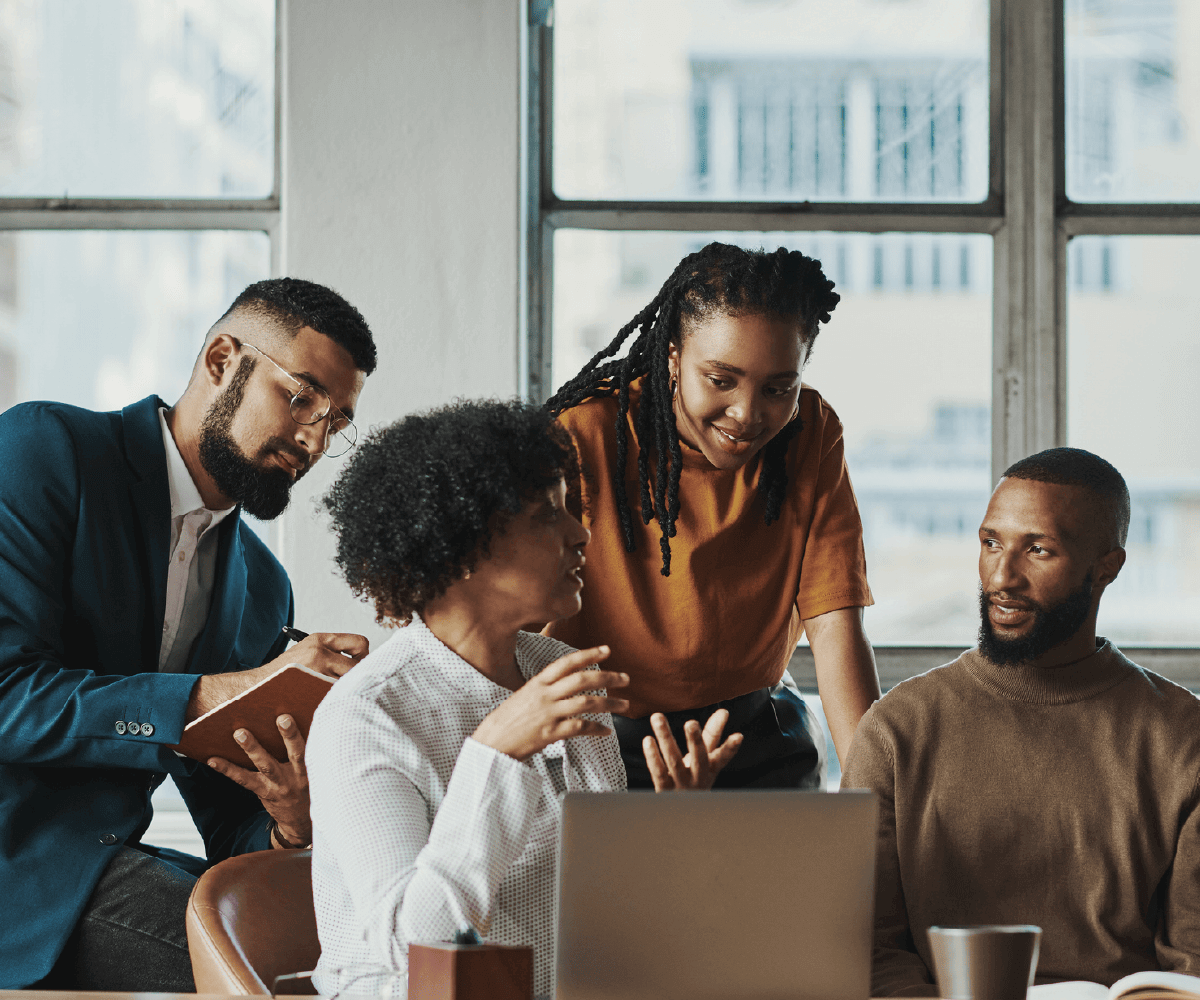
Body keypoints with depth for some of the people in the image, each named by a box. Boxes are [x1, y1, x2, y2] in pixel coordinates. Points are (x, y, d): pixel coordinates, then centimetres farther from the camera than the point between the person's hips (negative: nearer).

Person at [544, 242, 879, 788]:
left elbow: (835, 624, -8)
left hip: (763, 743, 3)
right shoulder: (586, 439, -18)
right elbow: (541, 639, -19)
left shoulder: (812, 432, -6)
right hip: (613, 747, -2)